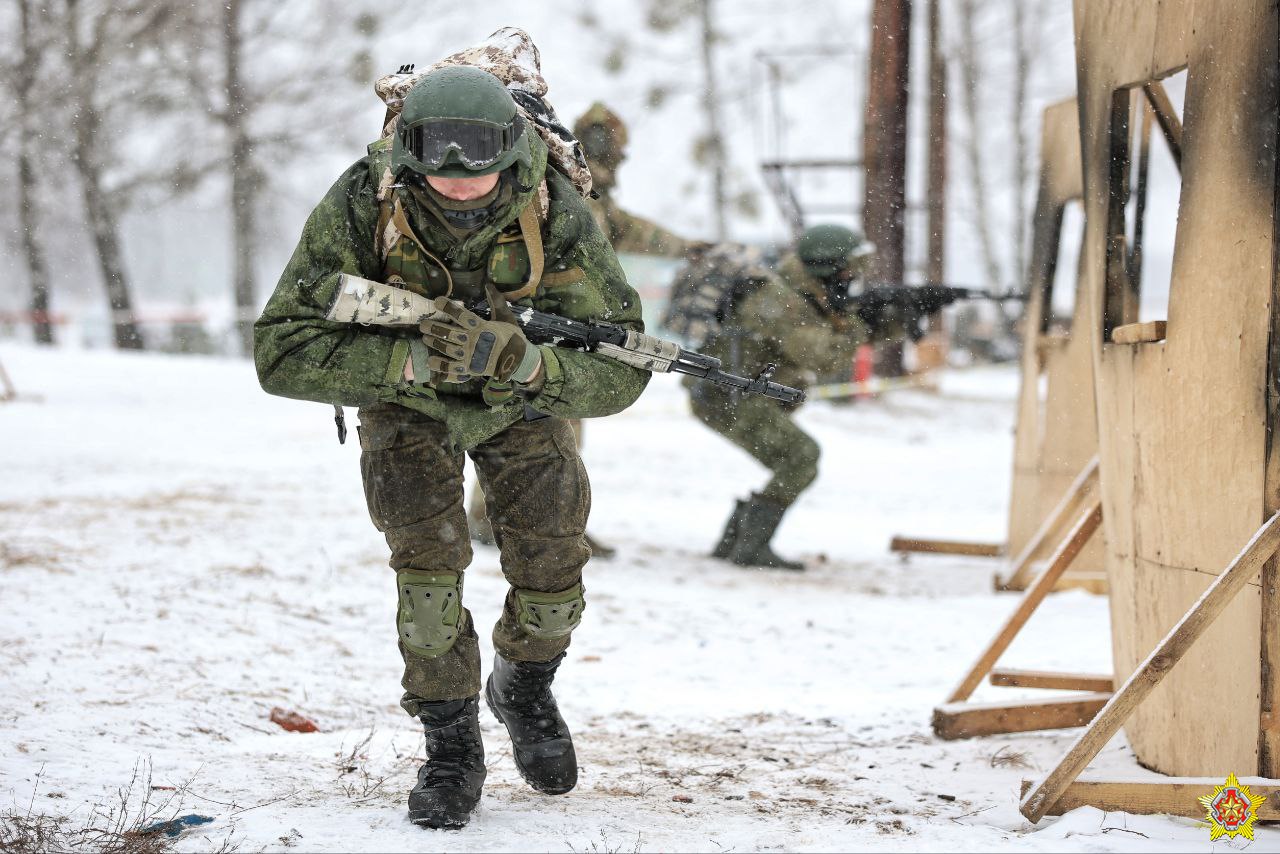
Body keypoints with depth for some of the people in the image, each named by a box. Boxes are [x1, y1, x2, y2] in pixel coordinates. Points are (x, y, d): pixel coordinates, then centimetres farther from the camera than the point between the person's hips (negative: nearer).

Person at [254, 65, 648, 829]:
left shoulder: (555, 215, -34)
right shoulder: (362, 207, -36)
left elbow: (621, 372, -31)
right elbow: (283, 355, -36)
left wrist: (521, 362, -50)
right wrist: (415, 359, -46)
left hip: (520, 399, 1)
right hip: (405, 396, -1)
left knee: (554, 566, -5)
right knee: (429, 556, -20)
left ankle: (524, 691, 28)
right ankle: (452, 747, -2)